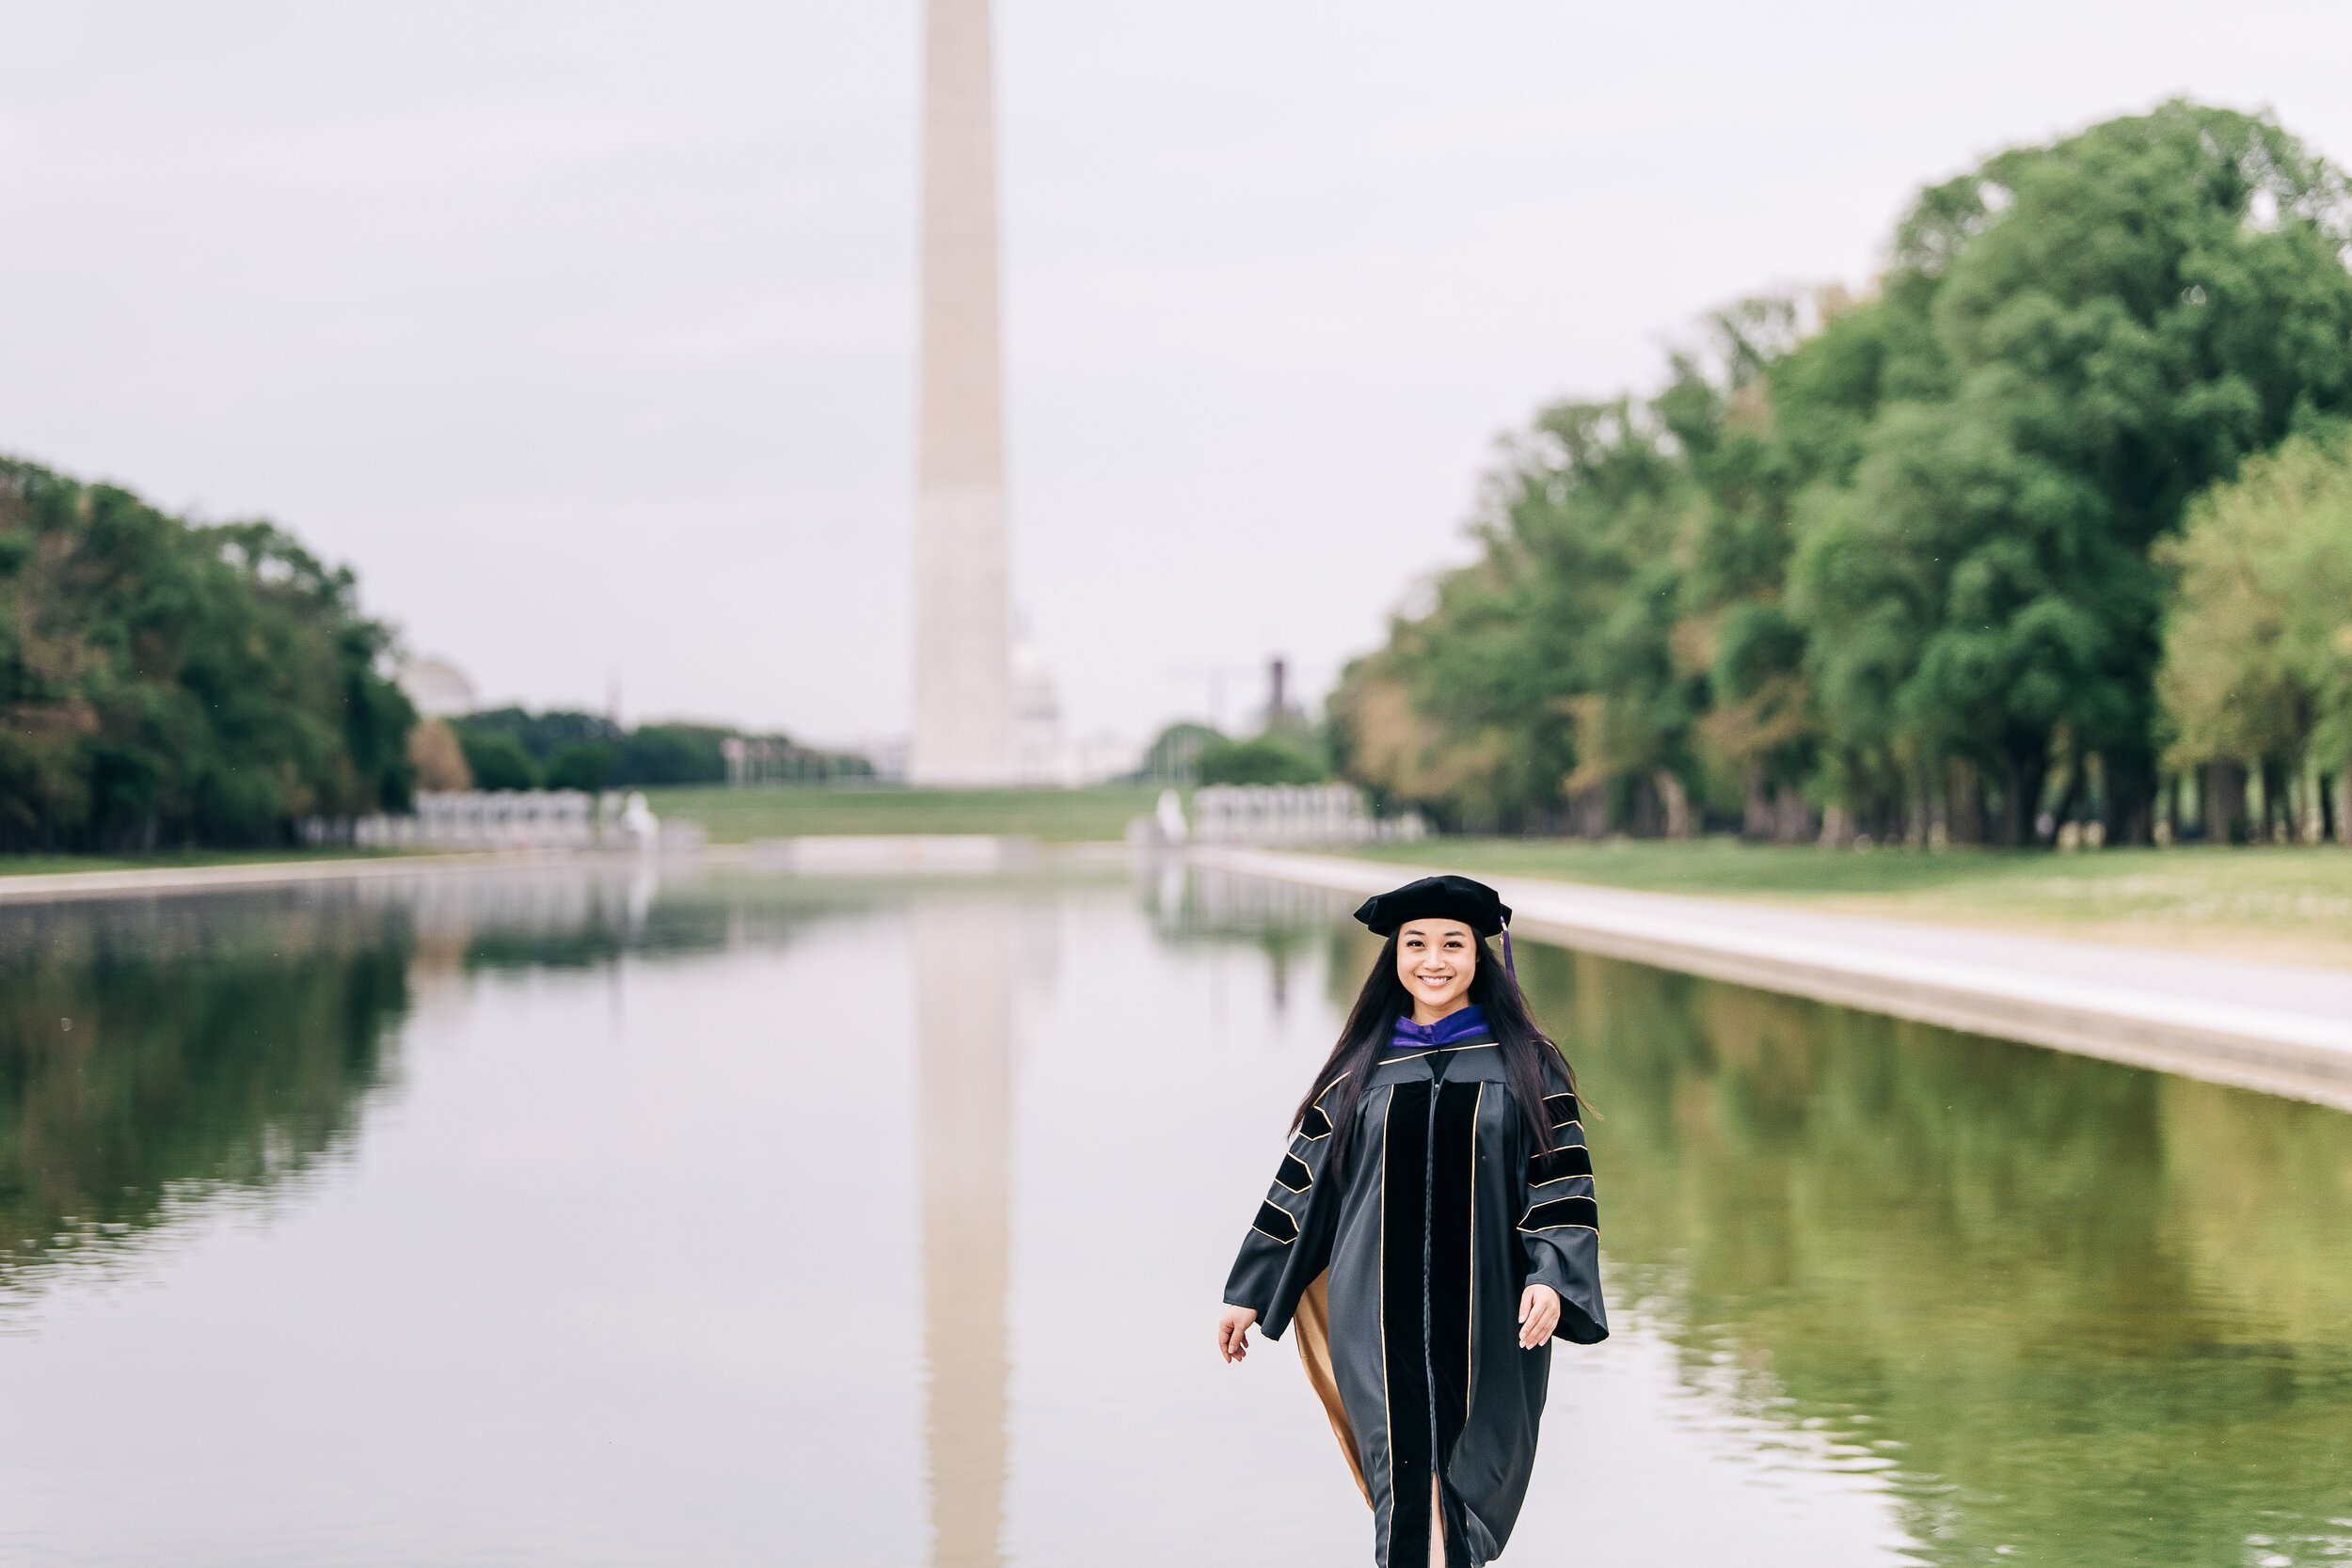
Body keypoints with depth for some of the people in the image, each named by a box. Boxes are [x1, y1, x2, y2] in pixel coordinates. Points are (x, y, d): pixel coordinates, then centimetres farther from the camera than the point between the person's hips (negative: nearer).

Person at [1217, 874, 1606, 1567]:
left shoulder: (1527, 1066, 4)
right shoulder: (1363, 1069, 8)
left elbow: (1563, 1181, -3)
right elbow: (1303, 1181, 12)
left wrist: (1551, 1279, -19)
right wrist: (1250, 1292, 13)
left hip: (1490, 1320, 0)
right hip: (1381, 1320, 0)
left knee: (1471, 1478, 6)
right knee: (1409, 1485, -10)